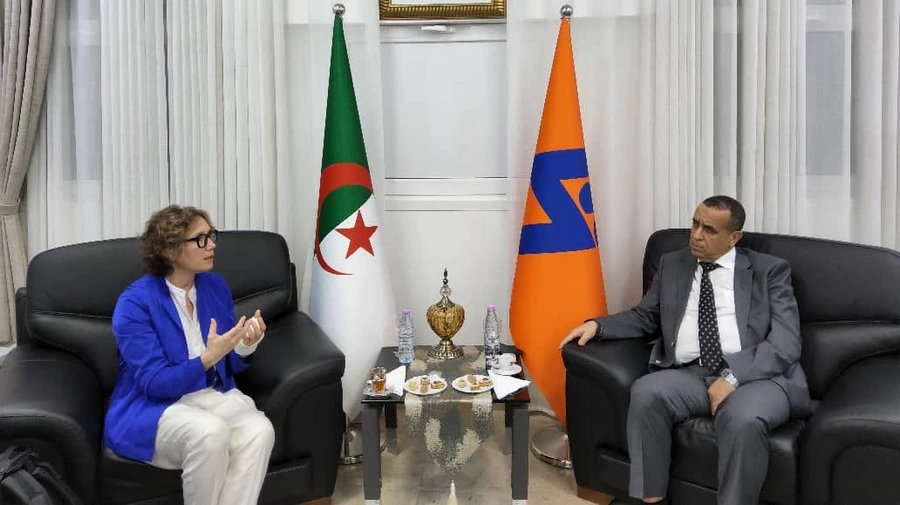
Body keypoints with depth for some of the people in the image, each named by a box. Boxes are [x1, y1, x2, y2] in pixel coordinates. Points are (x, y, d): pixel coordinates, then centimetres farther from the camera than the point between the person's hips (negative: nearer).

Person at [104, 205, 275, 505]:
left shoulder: (217, 287, 4)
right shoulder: (135, 303, -13)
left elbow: (230, 367, 10)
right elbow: (155, 383, -18)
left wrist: (245, 345, -13)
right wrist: (208, 357, -32)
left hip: (214, 396, 5)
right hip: (152, 409, -5)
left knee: (259, 431, -27)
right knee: (210, 432, -36)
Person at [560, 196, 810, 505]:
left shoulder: (770, 271, 6)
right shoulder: (672, 264, 18)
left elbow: (786, 343, -4)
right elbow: (646, 317, 24)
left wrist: (733, 375, -18)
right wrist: (598, 324, 5)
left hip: (758, 376, -3)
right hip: (689, 374, 3)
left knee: (743, 418, -36)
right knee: (646, 392, -28)